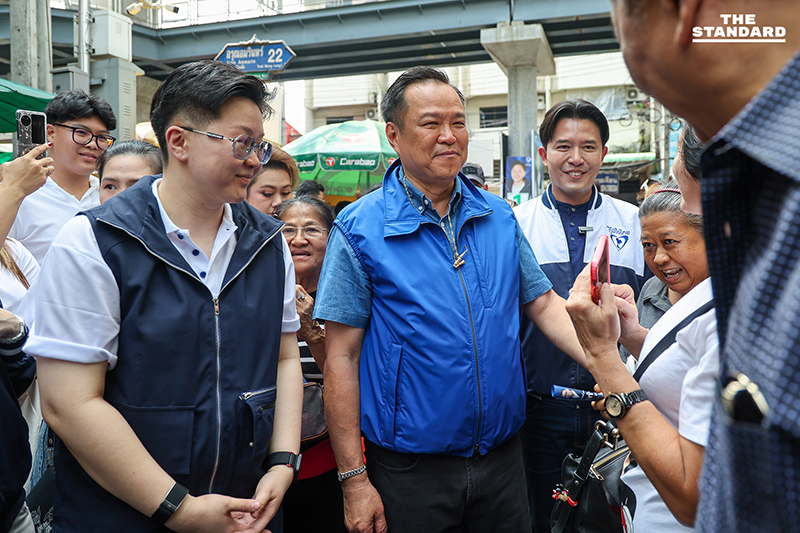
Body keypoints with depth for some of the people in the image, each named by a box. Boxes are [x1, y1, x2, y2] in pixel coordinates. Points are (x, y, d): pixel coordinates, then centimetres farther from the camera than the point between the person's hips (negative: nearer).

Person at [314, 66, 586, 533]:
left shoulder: (499, 217, 4)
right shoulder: (359, 228, -9)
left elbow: (544, 303, 6)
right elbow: (342, 357, -10)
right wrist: (354, 480, -11)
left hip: (503, 456, 4)